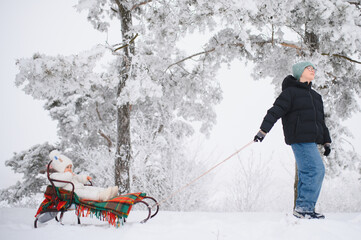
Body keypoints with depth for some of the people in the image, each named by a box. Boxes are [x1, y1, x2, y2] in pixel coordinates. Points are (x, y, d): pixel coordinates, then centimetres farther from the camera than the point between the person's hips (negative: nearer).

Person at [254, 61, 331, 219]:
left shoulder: (315, 96, 23)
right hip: (299, 138, -8)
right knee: (316, 170, -15)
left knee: (306, 173, 6)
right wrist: (263, 130, -18)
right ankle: (304, 207, -12)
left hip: (311, 139, 8)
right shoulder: (290, 92, -1)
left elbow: (321, 121, 29)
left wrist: (326, 141, 26)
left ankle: (302, 209, 11)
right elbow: (275, 111, -9)